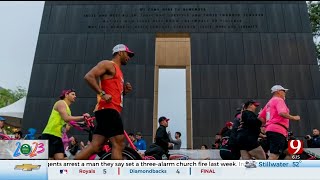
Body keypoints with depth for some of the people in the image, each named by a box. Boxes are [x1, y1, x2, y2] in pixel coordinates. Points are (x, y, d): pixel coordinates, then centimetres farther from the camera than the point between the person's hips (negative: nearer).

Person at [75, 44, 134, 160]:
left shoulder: (118, 72, 28)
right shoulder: (108, 64, 0)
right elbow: (88, 76, -14)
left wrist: (124, 91, 14)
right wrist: (102, 93, -20)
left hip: (111, 111, 9)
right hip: (108, 109, -9)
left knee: (95, 146, 3)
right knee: (118, 145, -9)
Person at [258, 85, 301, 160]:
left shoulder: (269, 102, 24)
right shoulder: (279, 100, -2)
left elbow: (261, 117, 20)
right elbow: (282, 113, -21)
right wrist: (293, 118, -7)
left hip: (270, 129, 10)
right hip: (277, 131, -10)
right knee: (274, 156, -15)